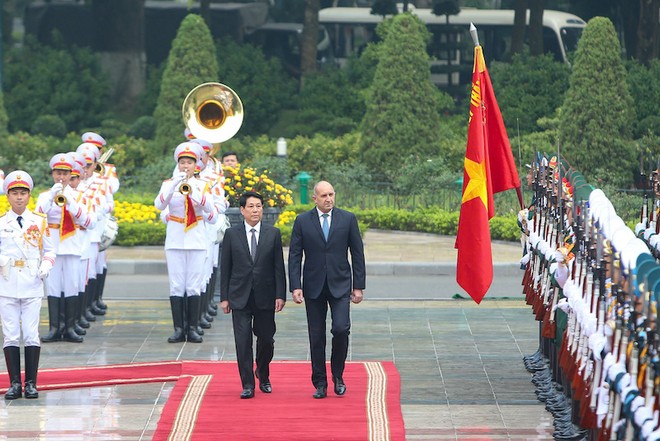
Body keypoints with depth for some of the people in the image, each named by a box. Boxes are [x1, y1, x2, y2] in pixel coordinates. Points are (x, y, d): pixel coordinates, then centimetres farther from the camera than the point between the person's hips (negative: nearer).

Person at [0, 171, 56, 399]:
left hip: (32, 286, 0)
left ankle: (31, 384, 5)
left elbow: (49, 250, 10)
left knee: (31, 335, 0)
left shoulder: (40, 222, 5)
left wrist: (46, 266, -8)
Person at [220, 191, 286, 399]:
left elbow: (279, 267, 3)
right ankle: (248, 385, 0)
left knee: (266, 340, 7)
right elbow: (225, 268, 4)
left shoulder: (273, 234, 4)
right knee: (243, 341, -5)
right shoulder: (231, 234, 2)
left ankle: (263, 377, 32)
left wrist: (280, 295, -4)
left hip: (265, 297, 1)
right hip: (240, 297, -1)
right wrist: (224, 297, 0)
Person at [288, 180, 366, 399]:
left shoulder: (348, 219, 2)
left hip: (340, 285, -1)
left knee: (341, 329, -15)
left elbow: (357, 254, 5)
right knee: (316, 337, 3)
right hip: (314, 287, 1)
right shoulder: (302, 221, 2)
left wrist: (359, 286, 1)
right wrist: (295, 287, -7)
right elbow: (294, 256, 2)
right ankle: (320, 384, 12)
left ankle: (338, 376, 6)